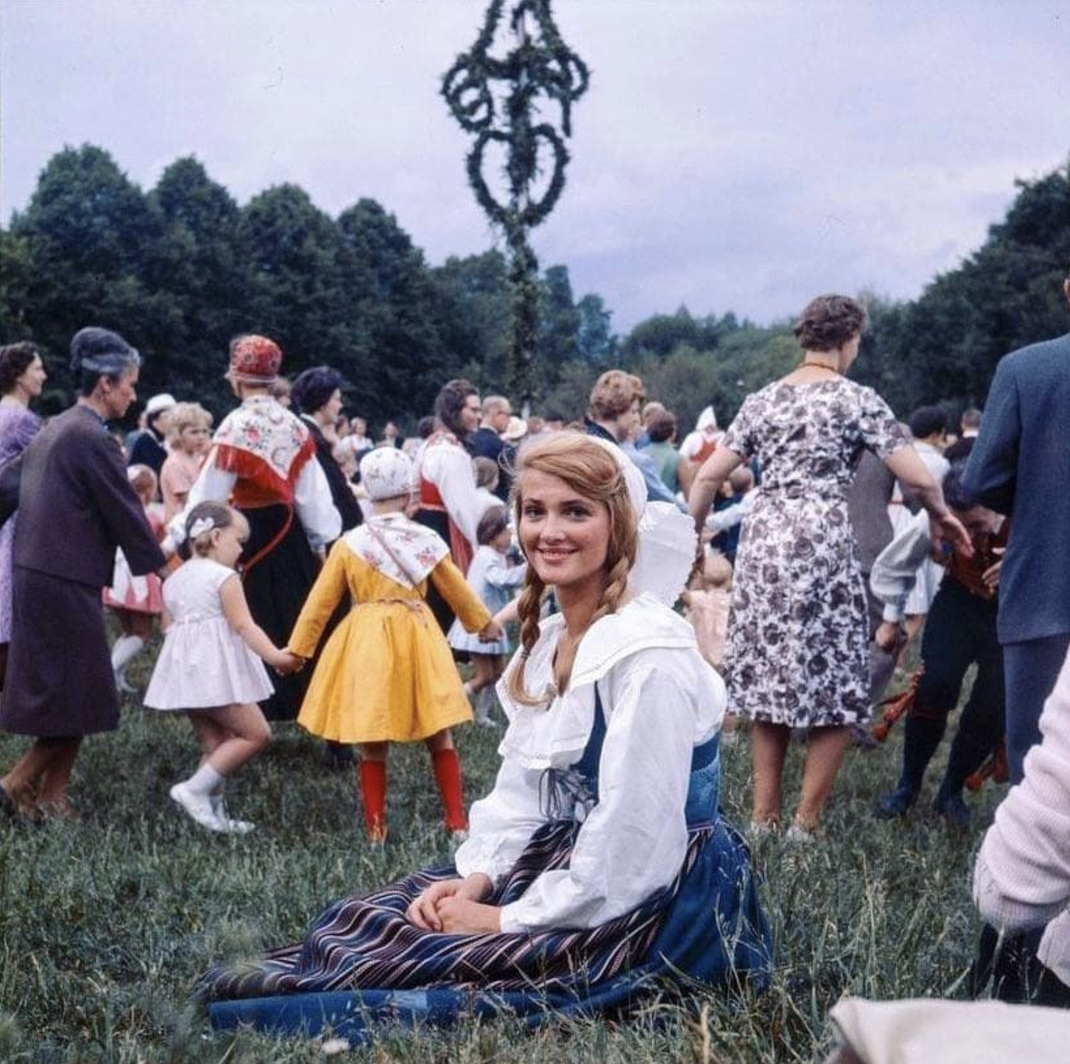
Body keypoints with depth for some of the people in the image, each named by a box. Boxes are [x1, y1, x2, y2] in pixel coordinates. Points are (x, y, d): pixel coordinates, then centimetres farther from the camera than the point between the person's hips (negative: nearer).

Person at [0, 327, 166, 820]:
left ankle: (50, 794, 18)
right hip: (67, 581, -10)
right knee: (76, 693, 0)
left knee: (56, 686, 14)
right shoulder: (93, 439, -16)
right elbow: (125, 512, -13)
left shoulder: (52, 429, 14)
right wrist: (165, 571, -1)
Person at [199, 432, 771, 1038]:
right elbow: (522, 787, 10)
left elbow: (631, 837, -24)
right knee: (366, 917, -2)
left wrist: (513, 919, -17)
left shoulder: (649, 652, -21)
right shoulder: (549, 639, 8)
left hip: (657, 902, -9)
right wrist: (475, 879, -6)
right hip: (565, 865, 9)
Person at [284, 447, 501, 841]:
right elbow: (457, 589, 13)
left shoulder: (349, 544, 0)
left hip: (366, 647, 0)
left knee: (372, 745, 6)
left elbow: (320, 602, 3)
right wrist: (484, 623, 29)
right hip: (417, 642, 0)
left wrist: (298, 648, 12)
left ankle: (376, 830, 10)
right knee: (440, 738, 11)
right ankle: (457, 822, 14)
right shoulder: (425, 540, 0)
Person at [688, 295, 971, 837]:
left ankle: (763, 817, 16)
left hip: (762, 542, 5)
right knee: (836, 684, 5)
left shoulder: (762, 400, 12)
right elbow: (918, 477, -4)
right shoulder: (856, 398, -1)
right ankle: (805, 822, 6)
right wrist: (941, 514, 15)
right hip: (822, 543, -5)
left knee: (769, 677, 13)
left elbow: (708, 474, 9)